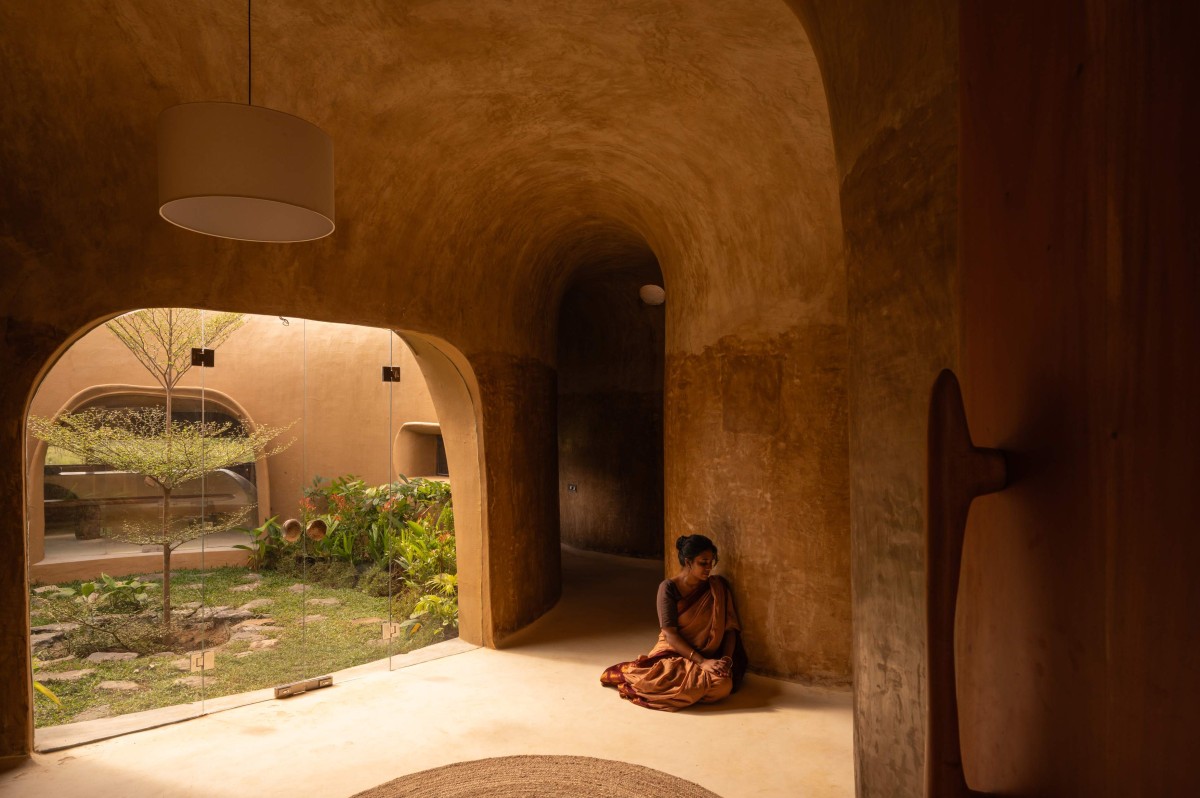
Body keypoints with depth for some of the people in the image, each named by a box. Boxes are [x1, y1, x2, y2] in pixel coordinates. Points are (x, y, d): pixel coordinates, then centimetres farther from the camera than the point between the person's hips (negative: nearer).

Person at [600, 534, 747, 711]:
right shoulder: (669, 587, -8)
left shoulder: (718, 587, 2)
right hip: (674, 653, -3)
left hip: (709, 657, 3)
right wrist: (701, 661, -22)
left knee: (723, 684, -32)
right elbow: (670, 634, -13)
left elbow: (730, 628, 3)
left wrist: (726, 659, -15)